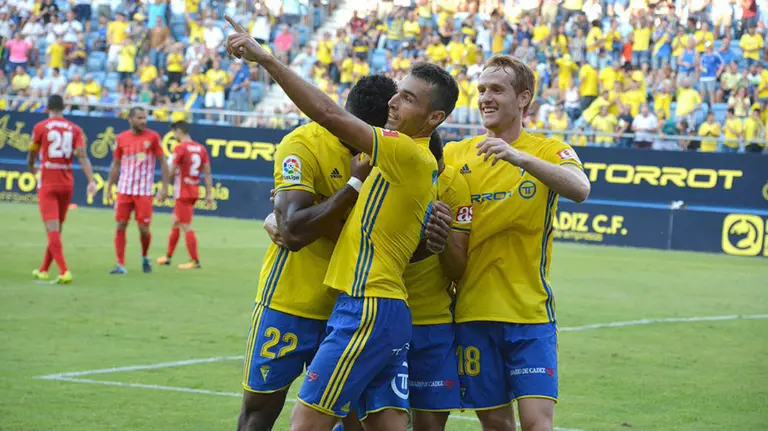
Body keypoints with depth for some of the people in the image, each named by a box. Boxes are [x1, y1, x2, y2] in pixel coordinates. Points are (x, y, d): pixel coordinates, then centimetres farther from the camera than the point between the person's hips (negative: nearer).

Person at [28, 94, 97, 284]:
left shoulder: (40, 127, -4)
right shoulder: (74, 129, 3)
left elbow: (31, 154, 7)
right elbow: (82, 156, -8)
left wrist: (31, 167, 29)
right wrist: (91, 181, -13)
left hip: (47, 185, -4)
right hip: (67, 183, 4)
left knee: (52, 229, -9)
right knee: (57, 229, 16)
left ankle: (64, 272, -24)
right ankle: (44, 270, 27)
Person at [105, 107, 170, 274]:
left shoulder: (152, 137, -1)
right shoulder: (121, 138, 5)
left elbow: (163, 162, 1)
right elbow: (115, 165, 12)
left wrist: (164, 187, -6)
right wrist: (109, 187, 6)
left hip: (144, 191, -2)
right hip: (124, 190, 2)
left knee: (143, 228, -2)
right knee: (121, 226, -4)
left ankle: (145, 257, 26)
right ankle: (120, 265, 0)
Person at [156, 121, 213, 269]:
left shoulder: (180, 148, -13)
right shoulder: (201, 149, 7)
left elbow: (170, 171, -13)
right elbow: (207, 173, 6)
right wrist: (209, 194, 9)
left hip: (183, 193, -8)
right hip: (194, 192, 8)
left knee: (186, 227, -3)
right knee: (176, 223, 20)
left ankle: (195, 261, -3)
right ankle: (168, 256, 29)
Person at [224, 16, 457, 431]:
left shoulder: (408, 154, -13)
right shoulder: (419, 164, 17)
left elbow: (329, 114, -18)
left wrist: (265, 58, -17)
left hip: (367, 311, -10)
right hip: (384, 308, 10)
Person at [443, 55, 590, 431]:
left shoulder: (548, 151, 0)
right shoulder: (455, 154, 8)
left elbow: (580, 189, -19)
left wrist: (520, 157, -33)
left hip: (530, 311, -2)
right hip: (473, 311, 2)